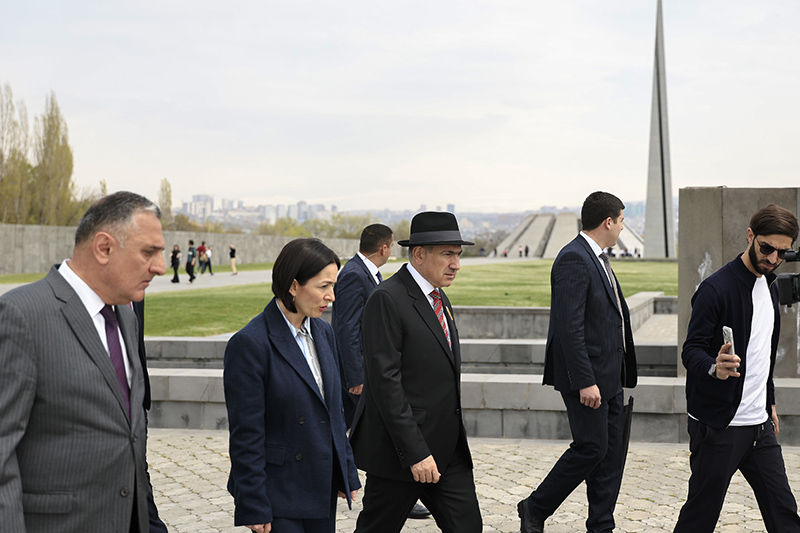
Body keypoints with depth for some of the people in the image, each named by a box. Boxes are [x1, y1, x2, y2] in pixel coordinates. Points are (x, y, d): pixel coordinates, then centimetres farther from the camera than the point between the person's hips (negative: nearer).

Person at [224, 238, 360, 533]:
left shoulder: (323, 332, 7)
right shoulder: (250, 343, -17)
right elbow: (246, 434, -16)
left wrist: (347, 474, 14)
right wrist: (254, 508, -15)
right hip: (278, 495, -7)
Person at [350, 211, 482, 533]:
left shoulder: (438, 298, 14)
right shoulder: (387, 300, -16)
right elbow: (385, 381, -21)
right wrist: (415, 453, -23)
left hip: (448, 448, 8)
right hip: (401, 449, -8)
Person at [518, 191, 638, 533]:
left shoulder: (595, 258, 16)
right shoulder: (573, 259, -17)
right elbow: (569, 326, -22)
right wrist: (585, 381, -24)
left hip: (609, 375, 10)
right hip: (588, 374, -10)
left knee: (612, 451, 10)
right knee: (591, 447, -6)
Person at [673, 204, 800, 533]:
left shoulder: (770, 286, 14)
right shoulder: (716, 289, -13)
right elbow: (692, 350, -16)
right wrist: (714, 368, -36)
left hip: (759, 423, 8)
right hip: (719, 427, -7)